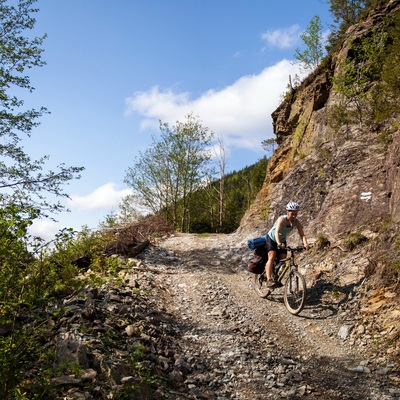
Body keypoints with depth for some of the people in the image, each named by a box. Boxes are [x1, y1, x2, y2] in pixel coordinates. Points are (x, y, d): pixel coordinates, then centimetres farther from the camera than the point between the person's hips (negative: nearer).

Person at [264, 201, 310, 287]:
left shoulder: (296, 222, -18)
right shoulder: (282, 219, -32)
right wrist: (279, 243, -61)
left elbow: (302, 234, -27)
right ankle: (269, 279, -26)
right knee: (272, 257, -21)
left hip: (282, 240, 5)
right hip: (271, 238, -5)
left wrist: (306, 244, -46)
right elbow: (276, 232, -45)